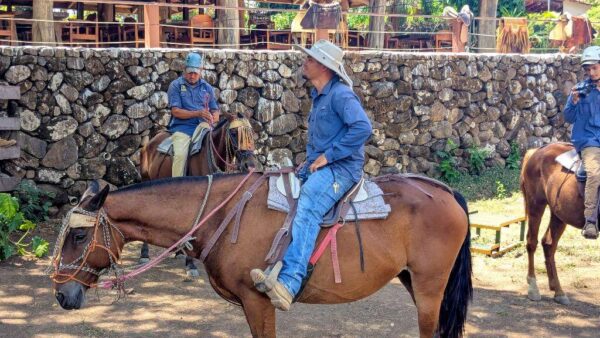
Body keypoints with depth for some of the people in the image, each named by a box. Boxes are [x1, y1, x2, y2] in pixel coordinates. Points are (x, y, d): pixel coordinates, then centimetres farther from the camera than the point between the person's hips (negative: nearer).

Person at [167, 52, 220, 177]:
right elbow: (175, 111, -4)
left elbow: (215, 111, 16)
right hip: (182, 127, -3)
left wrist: (212, 119, -9)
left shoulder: (207, 87, 17)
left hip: (202, 126, 4)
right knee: (180, 155, -28)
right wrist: (198, 113, -15)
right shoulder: (176, 85, 6)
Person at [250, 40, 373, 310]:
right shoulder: (319, 95, 19)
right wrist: (310, 162, 14)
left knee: (307, 210, -33)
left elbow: (362, 127, -26)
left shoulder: (340, 94, -12)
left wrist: (328, 155, -21)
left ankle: (288, 283, -47)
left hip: (340, 169, -11)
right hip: (318, 167, 11)